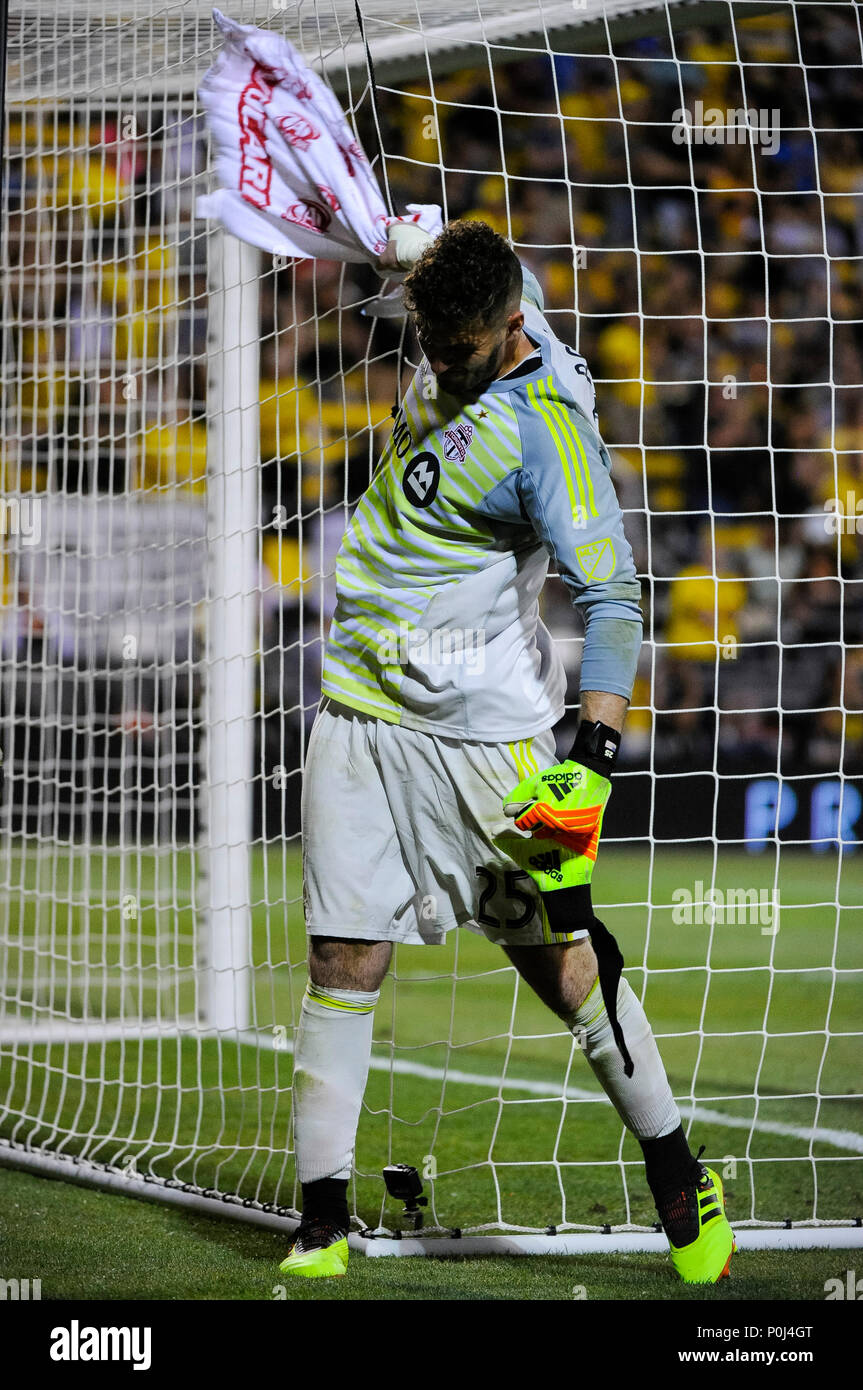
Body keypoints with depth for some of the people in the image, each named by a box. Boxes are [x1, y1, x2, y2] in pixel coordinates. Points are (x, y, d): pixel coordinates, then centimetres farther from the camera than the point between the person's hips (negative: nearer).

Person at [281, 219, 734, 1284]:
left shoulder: (547, 433, -18)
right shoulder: (456, 346, 3)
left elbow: (610, 598, -21)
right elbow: (506, 276, 27)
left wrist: (592, 757, -29)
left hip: (481, 732, -6)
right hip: (359, 716, 6)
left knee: (563, 961, -2)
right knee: (342, 965, -1)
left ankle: (676, 1176, 15)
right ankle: (321, 1222, 3)